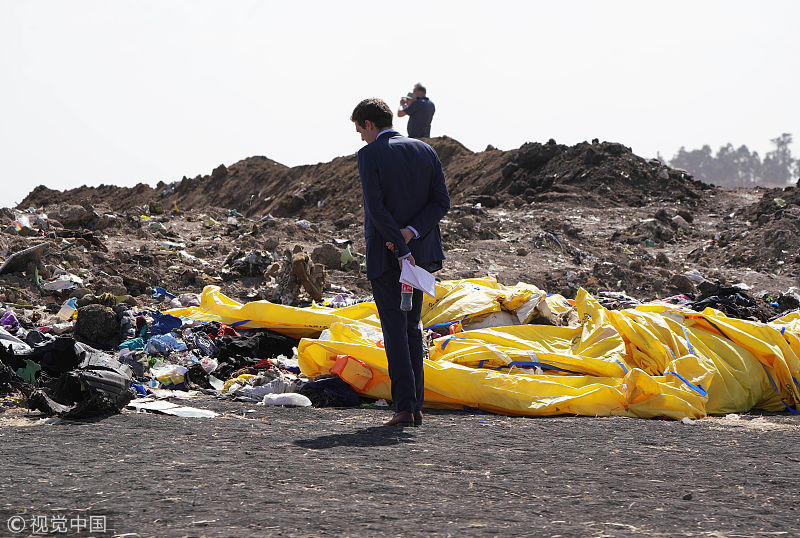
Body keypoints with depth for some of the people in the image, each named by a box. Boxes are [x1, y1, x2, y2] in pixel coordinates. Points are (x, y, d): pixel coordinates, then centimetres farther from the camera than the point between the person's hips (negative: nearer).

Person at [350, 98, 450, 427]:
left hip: (385, 253, -5)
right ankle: (416, 406, 13)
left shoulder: (369, 155, -10)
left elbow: (377, 208, -17)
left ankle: (404, 407, -8)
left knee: (395, 329, -3)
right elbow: (441, 202, 2)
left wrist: (401, 249, -16)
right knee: (412, 328, 14)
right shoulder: (425, 151, 8)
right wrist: (412, 232, -8)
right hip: (421, 251, 6)